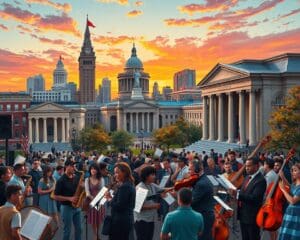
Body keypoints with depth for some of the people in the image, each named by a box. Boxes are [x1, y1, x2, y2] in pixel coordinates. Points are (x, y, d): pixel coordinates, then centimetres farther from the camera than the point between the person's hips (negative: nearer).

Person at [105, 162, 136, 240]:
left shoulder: (123, 187, -19)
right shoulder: (130, 185, 11)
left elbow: (118, 206, -22)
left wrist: (110, 199, -7)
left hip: (120, 222, -10)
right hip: (127, 220, 10)